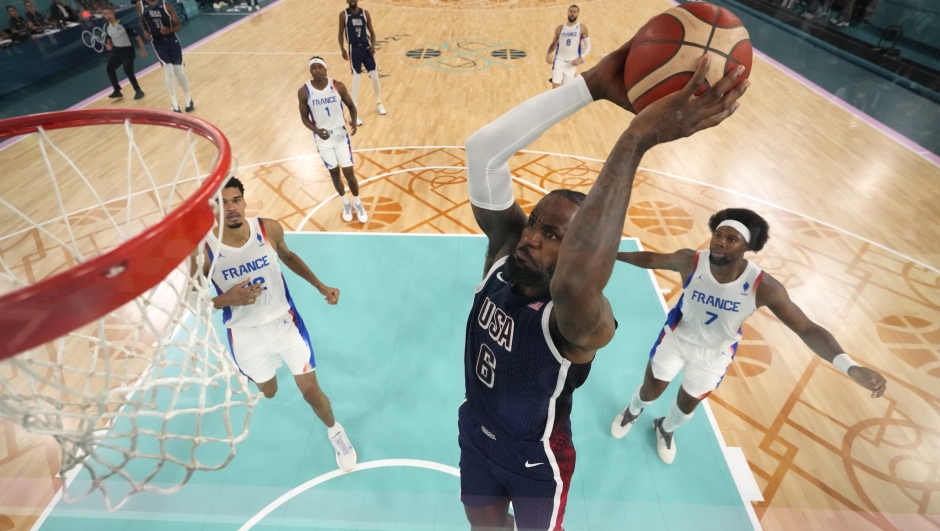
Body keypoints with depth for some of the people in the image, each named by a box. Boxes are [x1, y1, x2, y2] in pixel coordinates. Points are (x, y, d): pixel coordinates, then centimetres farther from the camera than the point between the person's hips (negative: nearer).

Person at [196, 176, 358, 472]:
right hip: (245, 334, 0)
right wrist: (226, 299, -28)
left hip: (285, 322, 0)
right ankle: (258, 377, 64)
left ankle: (334, 430, 37)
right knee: (268, 392, 23)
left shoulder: (269, 229, -16)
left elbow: (287, 256, 7)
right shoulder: (202, 250, -21)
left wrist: (320, 286, 0)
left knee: (311, 392, 4)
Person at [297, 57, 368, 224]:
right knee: (334, 172, 12)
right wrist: (316, 130, -21)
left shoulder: (338, 86, -10)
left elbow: (351, 106, 2)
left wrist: (354, 122, -18)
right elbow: (304, 117, -1)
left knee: (349, 172, 1)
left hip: (341, 135, 0)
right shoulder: (304, 92, -10)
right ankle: (345, 204, 34)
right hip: (323, 138, 1)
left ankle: (357, 203, 25)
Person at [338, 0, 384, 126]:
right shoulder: (343, 15, -2)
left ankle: (379, 103, 30)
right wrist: (342, 49, -11)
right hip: (354, 49, -3)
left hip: (366, 47, 3)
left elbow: (372, 32, 8)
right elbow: (341, 34, 2)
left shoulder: (365, 13, 4)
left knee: (375, 77, 5)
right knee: (356, 80, -4)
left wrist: (373, 45, -9)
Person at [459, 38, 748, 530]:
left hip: (535, 460, -4)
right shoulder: (506, 246, -23)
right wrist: (592, 84, -43)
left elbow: (576, 281, -65)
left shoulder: (582, 320, -37)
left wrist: (635, 139, -61)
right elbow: (482, 150, -36)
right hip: (476, 433, 4)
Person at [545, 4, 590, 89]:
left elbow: (588, 46, 2)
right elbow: (553, 43, 16)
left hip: (571, 63, -1)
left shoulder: (582, 28, 2)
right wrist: (549, 54, -5)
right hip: (559, 60, 1)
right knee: (555, 86, -11)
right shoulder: (560, 28, 8)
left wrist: (581, 58, -14)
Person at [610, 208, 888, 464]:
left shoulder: (763, 287, -32)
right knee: (651, 390, 16)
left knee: (688, 403, 21)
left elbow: (808, 329, -25)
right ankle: (633, 411, 53)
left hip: (716, 353, 1)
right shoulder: (690, 261, -31)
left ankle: (665, 428, 56)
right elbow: (652, 259, -12)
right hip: (677, 336, 0)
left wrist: (851, 367, -39)